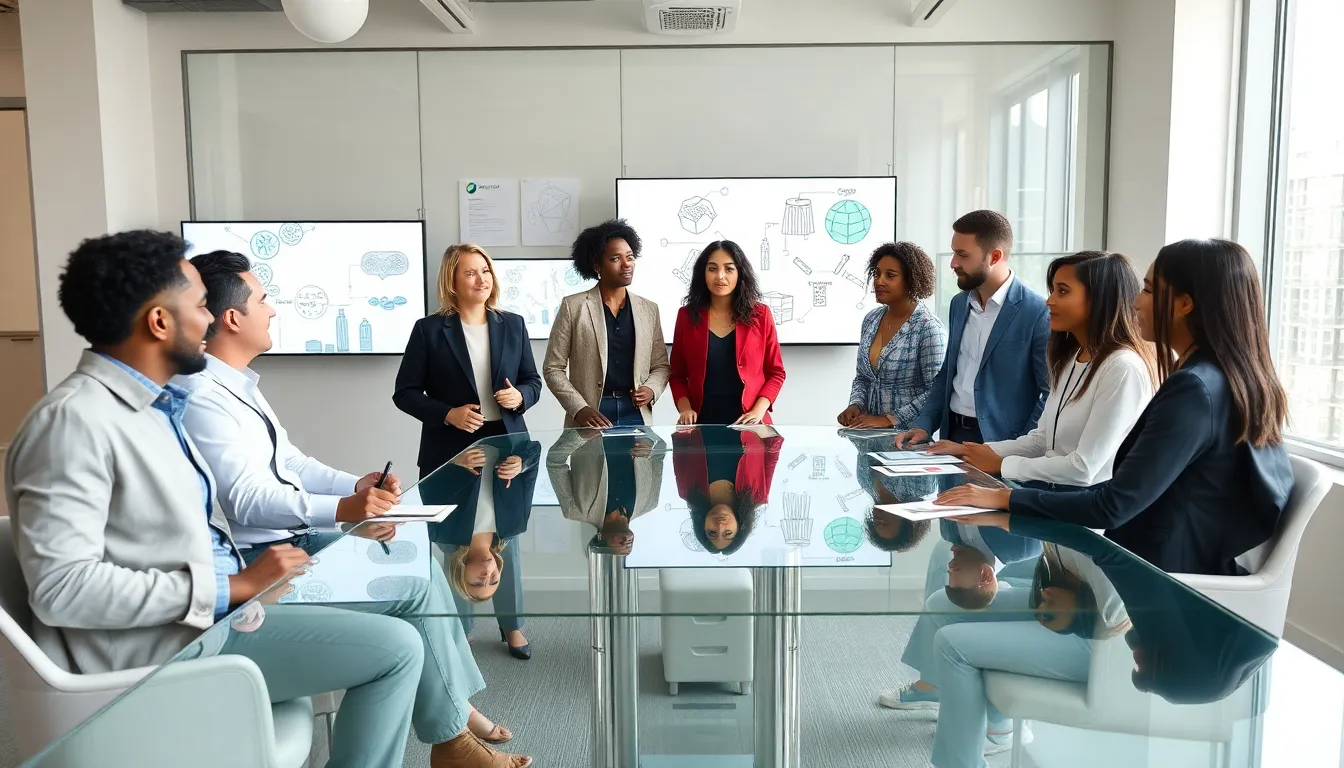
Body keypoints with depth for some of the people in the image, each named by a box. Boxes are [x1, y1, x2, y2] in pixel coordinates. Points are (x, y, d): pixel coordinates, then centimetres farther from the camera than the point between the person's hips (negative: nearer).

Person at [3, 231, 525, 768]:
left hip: (215, 606, 9)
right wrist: (233, 586, -23)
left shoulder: (157, 403, 9)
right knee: (396, 647, -14)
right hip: (163, 644, -9)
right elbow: (61, 585, -25)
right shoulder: (74, 419, -19)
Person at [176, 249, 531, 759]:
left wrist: (356, 486, 0)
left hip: (295, 538, 10)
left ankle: (454, 707, 9)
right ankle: (450, 736, 1)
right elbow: (247, 501, -27)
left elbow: (287, 462, 14)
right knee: (414, 584, -14)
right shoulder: (202, 395, -20)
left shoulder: (236, 382, 12)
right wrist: (342, 509, -35)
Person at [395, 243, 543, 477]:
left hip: (507, 443, 3)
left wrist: (520, 397, -10)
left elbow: (532, 381, 12)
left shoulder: (514, 325, 7)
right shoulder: (428, 329, -2)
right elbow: (405, 392, -1)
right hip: (449, 449, -2)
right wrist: (448, 414, -15)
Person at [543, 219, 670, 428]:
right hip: (590, 419, -3)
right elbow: (553, 368, -1)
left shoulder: (649, 309, 8)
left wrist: (651, 390, -6)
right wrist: (579, 409, -12)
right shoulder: (573, 307, -1)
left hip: (637, 415, 3)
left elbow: (660, 365, 15)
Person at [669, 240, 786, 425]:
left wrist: (758, 411, -10)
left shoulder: (760, 315, 0)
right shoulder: (687, 316, 2)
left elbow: (775, 372, 3)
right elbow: (678, 374, 6)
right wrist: (685, 409, -10)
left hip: (747, 423, 0)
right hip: (702, 422, 0)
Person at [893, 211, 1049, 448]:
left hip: (1000, 441, -5)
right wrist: (923, 426, 4)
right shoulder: (959, 304, 9)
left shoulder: (1038, 313, -12)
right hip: (952, 434, 6)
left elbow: (1053, 393, -10)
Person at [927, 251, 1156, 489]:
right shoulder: (1069, 358, 12)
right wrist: (979, 451, 1)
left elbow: (1084, 468, -20)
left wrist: (1001, 464, -11)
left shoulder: (1123, 368, -18)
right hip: (1050, 490, 8)